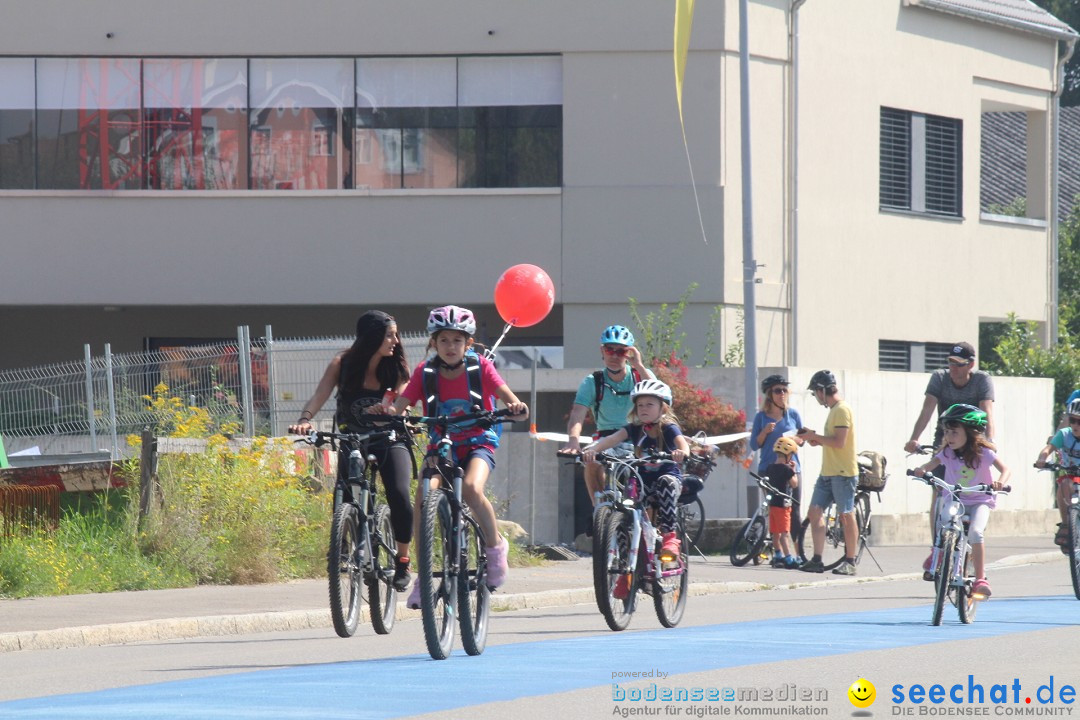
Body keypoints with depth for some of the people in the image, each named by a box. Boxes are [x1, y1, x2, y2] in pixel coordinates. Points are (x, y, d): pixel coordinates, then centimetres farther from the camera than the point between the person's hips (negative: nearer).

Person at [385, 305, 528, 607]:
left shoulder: (480, 367, -4)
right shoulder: (425, 372, -2)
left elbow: (506, 395, -15)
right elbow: (400, 406, -10)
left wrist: (516, 407, -38)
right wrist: (386, 413, -34)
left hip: (477, 443, -2)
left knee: (471, 488, -32)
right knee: (423, 495, -23)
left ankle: (495, 545, -6)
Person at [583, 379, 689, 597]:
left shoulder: (668, 428, -8)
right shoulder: (635, 429, -1)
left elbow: (682, 441, -29)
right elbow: (612, 438, -17)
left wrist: (682, 452, -54)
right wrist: (593, 449, -37)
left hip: (669, 477, -3)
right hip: (642, 482, 3)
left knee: (666, 481, -38)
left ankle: (668, 534, -33)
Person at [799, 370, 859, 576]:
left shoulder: (842, 410, -13)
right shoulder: (834, 410, 18)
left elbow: (839, 442, -21)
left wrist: (815, 436, -12)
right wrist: (817, 440, 10)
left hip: (842, 473, -10)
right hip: (828, 472, 10)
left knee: (846, 515, -3)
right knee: (815, 511, 3)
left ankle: (850, 561, 2)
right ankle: (817, 559, 3)